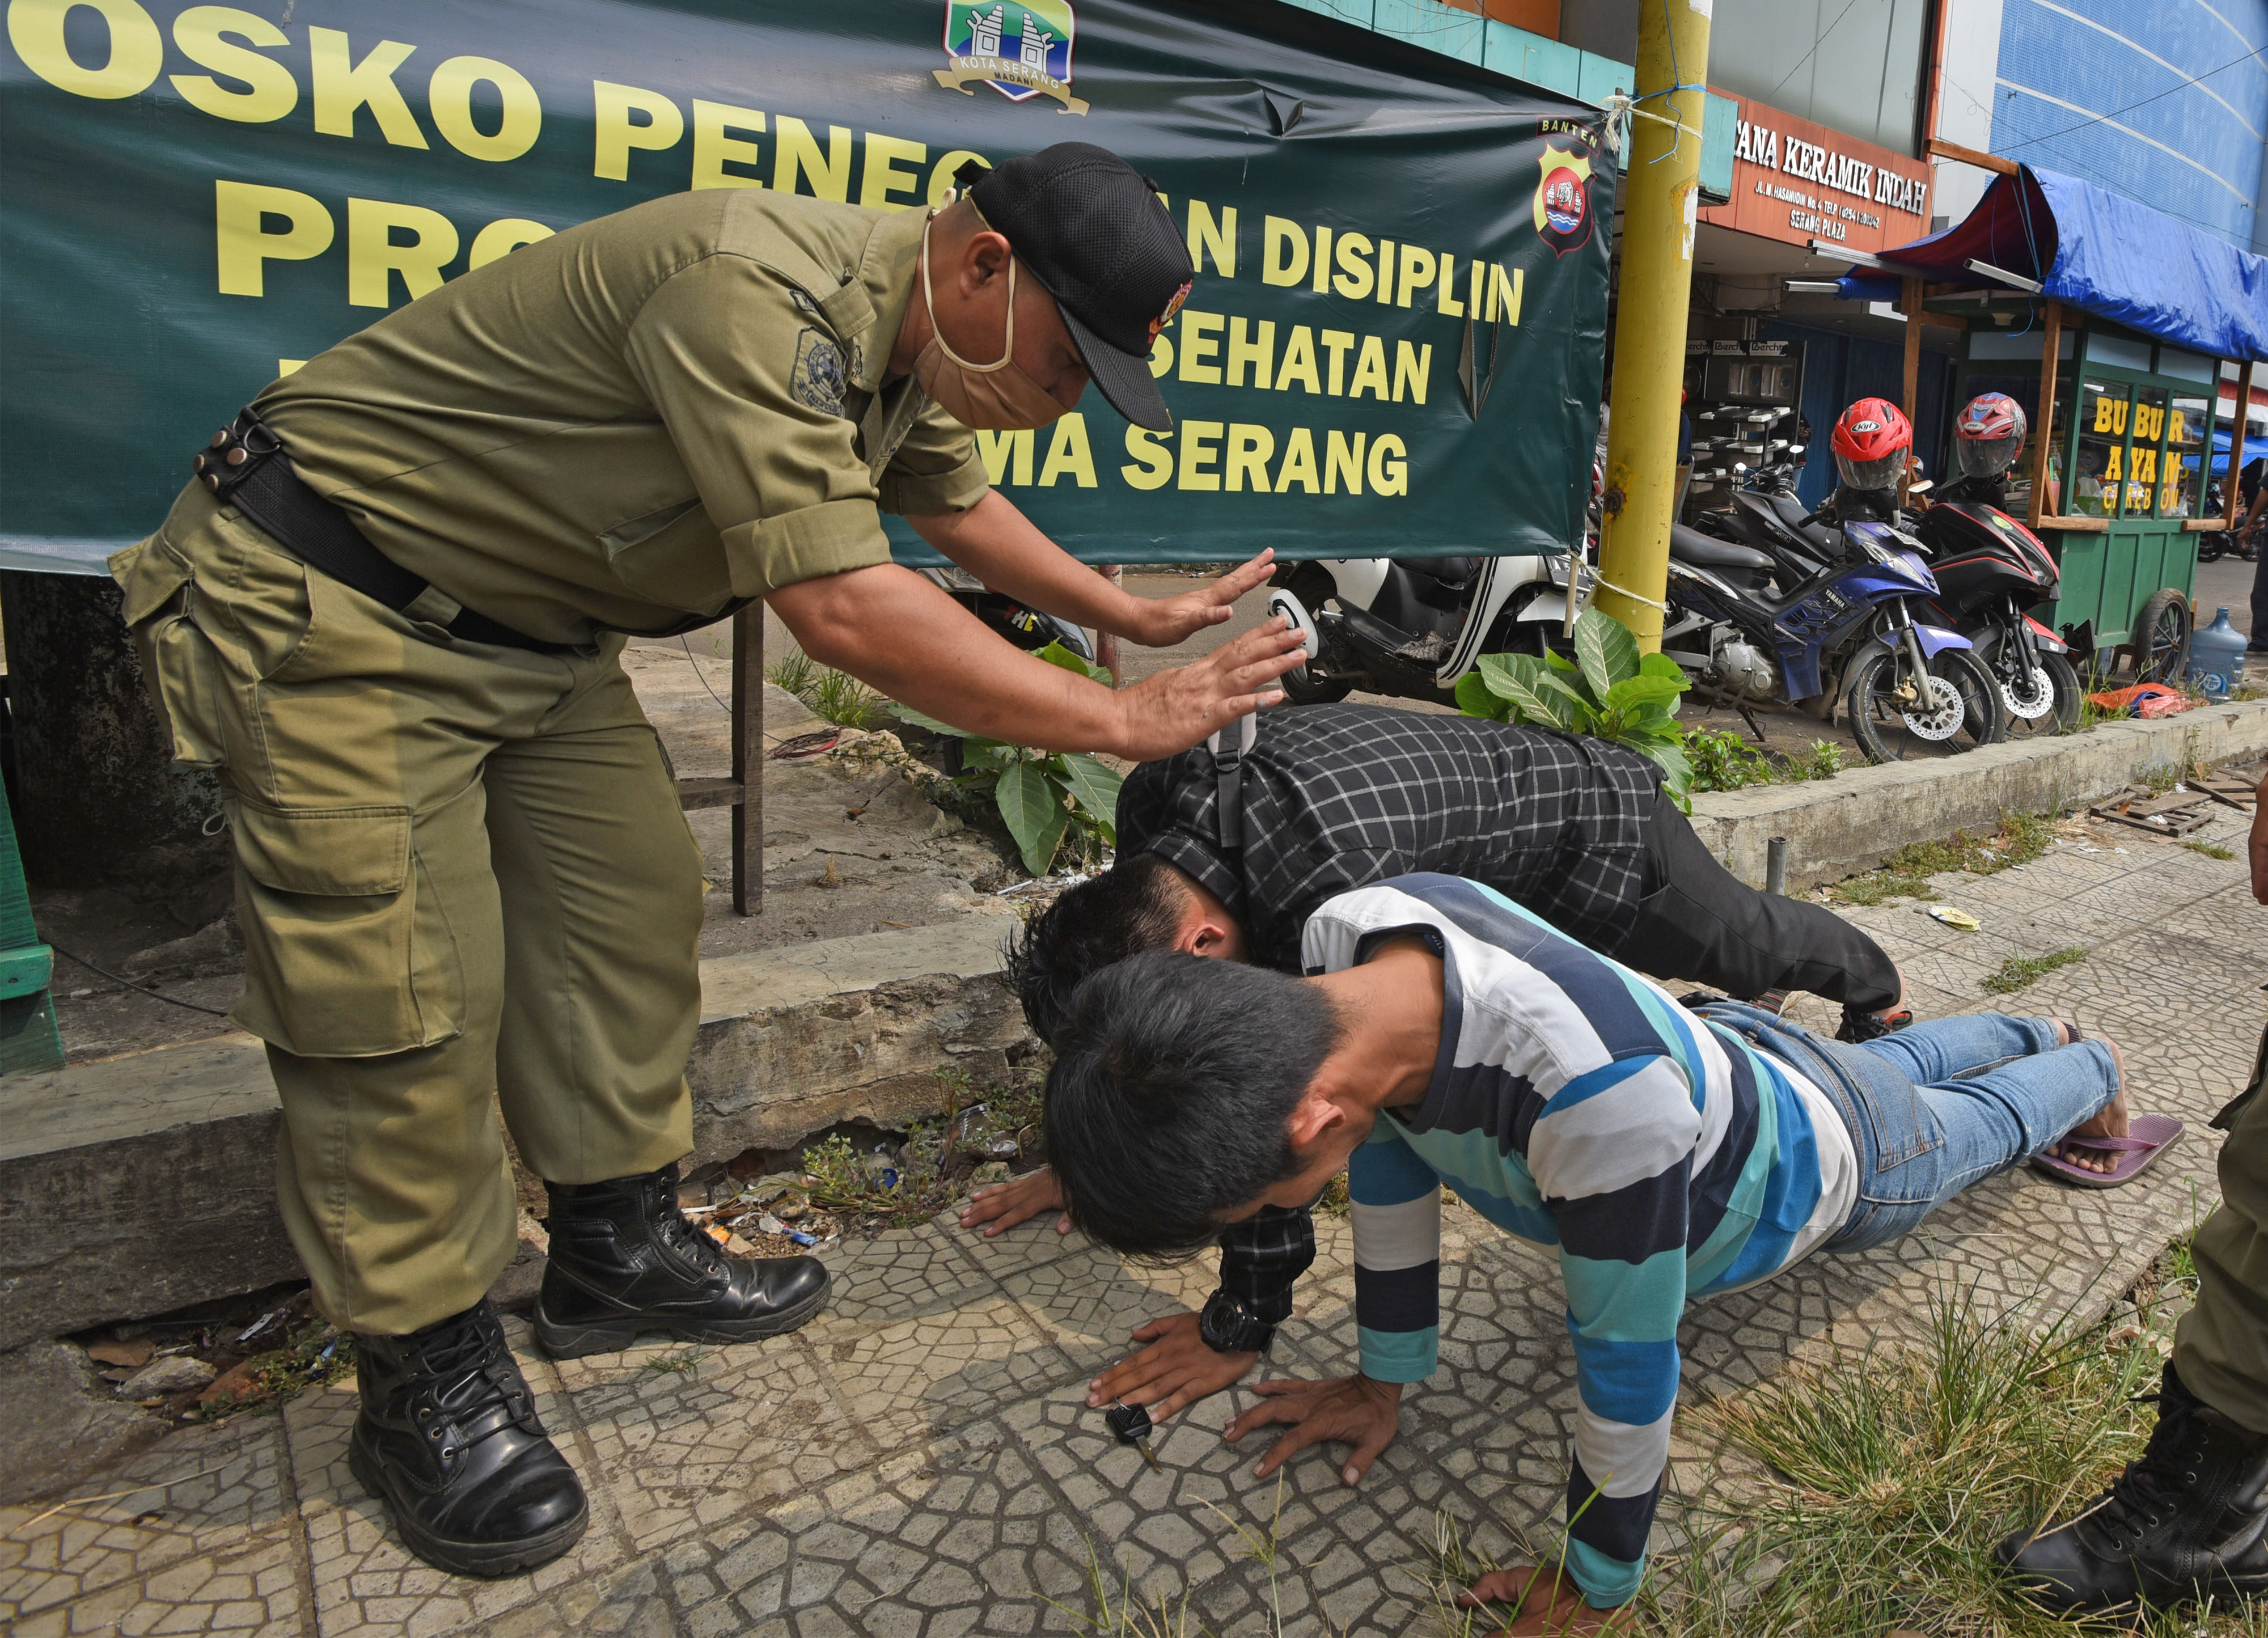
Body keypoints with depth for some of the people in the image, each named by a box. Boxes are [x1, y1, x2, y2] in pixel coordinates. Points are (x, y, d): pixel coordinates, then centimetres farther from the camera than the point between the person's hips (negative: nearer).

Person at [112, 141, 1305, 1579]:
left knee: (633, 910, 6)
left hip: (529, 623, 9)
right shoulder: (756, 292, -31)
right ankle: (431, 1376, 9)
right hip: (326, 605, -9)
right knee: (404, 989, -7)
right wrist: (1124, 722, -30)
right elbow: (842, 607, -36)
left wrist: (1139, 620, 17)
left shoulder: (897, 331, 1)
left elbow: (958, 504, 19)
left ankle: (619, 1247, 22)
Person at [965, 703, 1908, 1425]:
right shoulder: (1153, 811, -23)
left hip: (1598, 824, -7)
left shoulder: (1326, 878, -48)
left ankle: (1873, 983, 58)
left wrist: (1239, 1324, -32)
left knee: (1744, 945, 22)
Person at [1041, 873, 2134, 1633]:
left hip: (1822, 1164, -5)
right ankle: (2037, 1034, 68)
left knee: (1972, 1124, 32)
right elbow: (1387, 1166, -15)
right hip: (1725, 1049, 5)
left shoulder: (1596, 1091, -55)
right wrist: (1386, 1381, -4)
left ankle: (2090, 1070, 63)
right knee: (1892, 1065, 38)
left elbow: (1627, 1360, -39)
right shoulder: (1341, 944, -33)